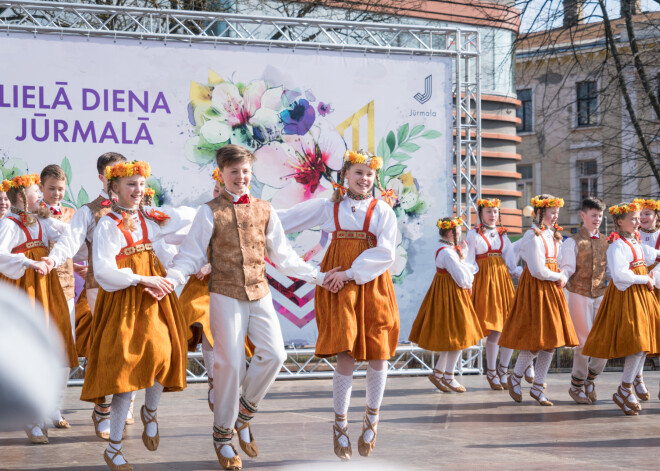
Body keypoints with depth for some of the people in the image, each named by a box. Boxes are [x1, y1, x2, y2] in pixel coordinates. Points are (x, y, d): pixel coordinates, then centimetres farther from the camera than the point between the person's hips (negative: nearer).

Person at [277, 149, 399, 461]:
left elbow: (386, 253, -6)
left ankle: (372, 417, 24)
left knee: (378, 357, 0)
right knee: (345, 358, -8)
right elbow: (284, 219, 15)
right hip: (338, 287, 0)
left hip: (372, 286, 0)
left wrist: (351, 272, -14)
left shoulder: (382, 209, 5)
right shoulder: (328, 207, 10)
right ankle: (340, 424, 9)